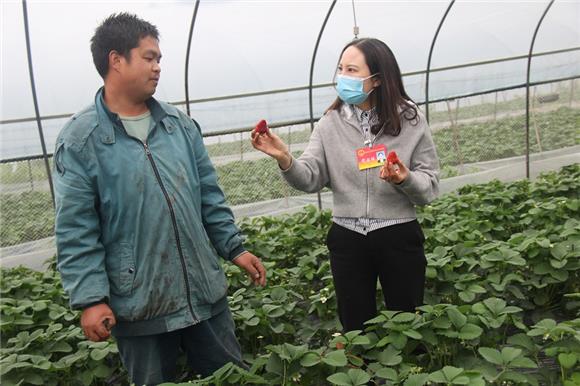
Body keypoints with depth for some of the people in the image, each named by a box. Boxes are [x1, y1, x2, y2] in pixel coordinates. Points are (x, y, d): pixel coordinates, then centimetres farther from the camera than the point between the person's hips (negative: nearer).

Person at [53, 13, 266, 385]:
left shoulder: (181, 124, 5)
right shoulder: (80, 139, -9)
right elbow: (76, 230, -10)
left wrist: (235, 247, 8)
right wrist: (91, 298, -15)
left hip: (206, 293, 4)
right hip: (137, 305, -4)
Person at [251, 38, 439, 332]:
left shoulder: (409, 120, -4)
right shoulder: (332, 122, 1)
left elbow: (430, 186, -4)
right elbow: (311, 179, -9)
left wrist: (406, 179, -24)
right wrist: (285, 159, -27)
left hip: (399, 238, -1)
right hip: (348, 240, 2)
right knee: (356, 329, 16)